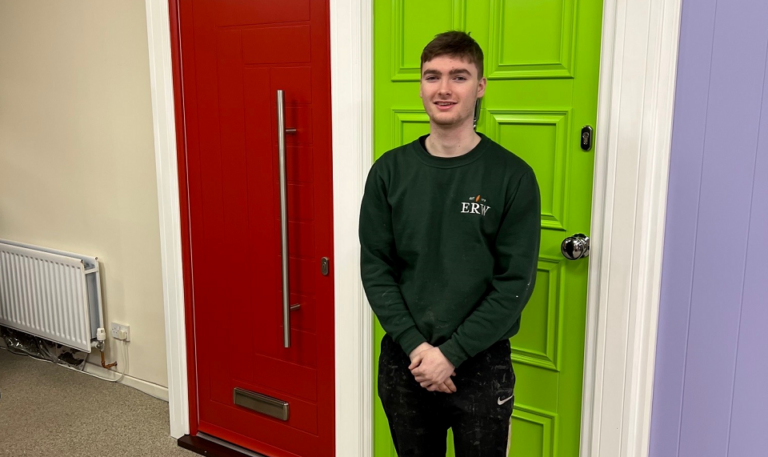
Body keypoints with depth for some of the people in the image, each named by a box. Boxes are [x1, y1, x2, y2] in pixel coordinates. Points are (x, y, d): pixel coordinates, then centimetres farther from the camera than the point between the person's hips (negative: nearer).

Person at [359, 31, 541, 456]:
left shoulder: (512, 176, -9)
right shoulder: (390, 171, -2)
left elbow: (515, 282, -11)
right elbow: (375, 266, -3)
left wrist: (451, 354, -14)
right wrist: (414, 345, -12)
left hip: (480, 365, -2)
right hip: (403, 360, 2)